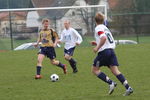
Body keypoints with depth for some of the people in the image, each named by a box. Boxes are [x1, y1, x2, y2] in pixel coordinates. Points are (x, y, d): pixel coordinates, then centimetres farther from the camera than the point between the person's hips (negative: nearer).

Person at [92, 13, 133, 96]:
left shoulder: (98, 28, -5)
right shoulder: (106, 28, 21)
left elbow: (103, 38, -23)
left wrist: (97, 47, -15)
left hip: (104, 51, -7)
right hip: (111, 50, 7)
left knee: (94, 69, 6)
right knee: (115, 71, 0)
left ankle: (111, 83, -8)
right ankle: (128, 88, -15)